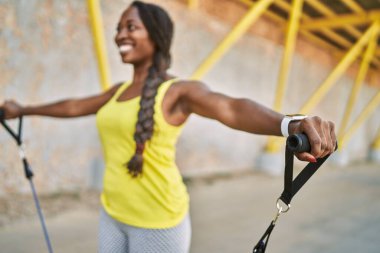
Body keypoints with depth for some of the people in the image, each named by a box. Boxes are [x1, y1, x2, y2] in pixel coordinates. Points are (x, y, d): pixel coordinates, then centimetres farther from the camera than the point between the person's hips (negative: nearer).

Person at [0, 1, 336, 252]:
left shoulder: (179, 90, -13)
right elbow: (74, 106, 24)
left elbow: (232, 108, -32)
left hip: (157, 220, -7)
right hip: (112, 214, 7)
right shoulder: (120, 90, 9)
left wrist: (290, 125, -53)